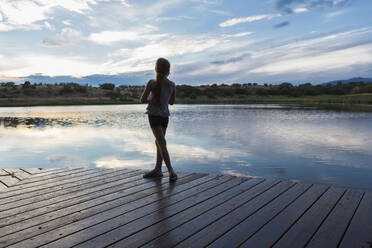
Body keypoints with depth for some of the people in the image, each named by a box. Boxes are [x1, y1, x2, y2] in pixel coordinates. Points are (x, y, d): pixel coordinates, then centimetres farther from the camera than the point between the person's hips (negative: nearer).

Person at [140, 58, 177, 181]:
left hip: (154, 115, -5)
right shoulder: (172, 85, -1)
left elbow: (142, 100, -9)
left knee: (162, 143, -8)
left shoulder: (152, 83, -11)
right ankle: (157, 170, 24)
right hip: (165, 115, 5)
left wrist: (152, 100, 8)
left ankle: (171, 171, -15)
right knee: (159, 142, 15)